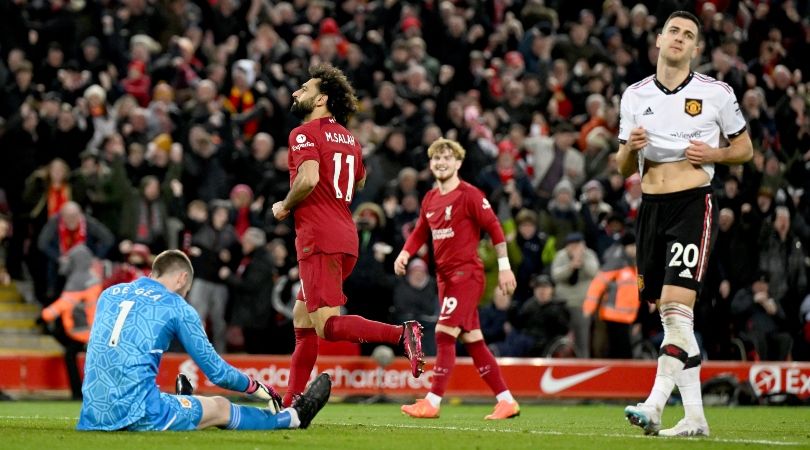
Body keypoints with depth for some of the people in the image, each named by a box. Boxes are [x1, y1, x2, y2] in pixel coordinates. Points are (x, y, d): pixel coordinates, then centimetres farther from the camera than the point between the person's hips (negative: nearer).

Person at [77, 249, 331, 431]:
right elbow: (217, 372, 8)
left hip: (92, 416, 5)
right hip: (136, 413, -5)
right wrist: (260, 389, 25)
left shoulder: (108, 294, 17)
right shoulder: (177, 308, 2)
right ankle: (295, 417, 33)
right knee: (221, 408, 16)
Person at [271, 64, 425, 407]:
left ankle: (401, 334, -29)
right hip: (346, 238, 9)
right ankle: (291, 402, 18)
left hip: (319, 240, -9)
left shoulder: (305, 134, -8)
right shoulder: (349, 139, 17)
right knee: (302, 320, 17)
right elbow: (360, 183, 33)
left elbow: (309, 178, -24)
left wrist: (284, 207, -8)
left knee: (326, 325, -14)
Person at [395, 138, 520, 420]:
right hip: (446, 276, 8)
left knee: (444, 333, -15)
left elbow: (494, 228, -9)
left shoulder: (469, 195, -9)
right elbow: (420, 234, 19)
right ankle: (506, 401, 13)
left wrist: (504, 267, -12)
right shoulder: (430, 200, 13)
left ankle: (432, 402, -15)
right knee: (472, 340, 8)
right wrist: (404, 254, 0)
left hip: (467, 273, -8)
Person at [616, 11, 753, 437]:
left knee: (676, 306, -18)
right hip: (651, 207, 4)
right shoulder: (635, 95, 11)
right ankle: (694, 417, 10)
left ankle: (655, 405, -23)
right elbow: (623, 168, 15)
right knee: (672, 319, 6)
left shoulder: (716, 93, 1)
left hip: (693, 205, -4)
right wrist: (630, 148, -8)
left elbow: (745, 149, 10)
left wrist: (714, 154, -10)